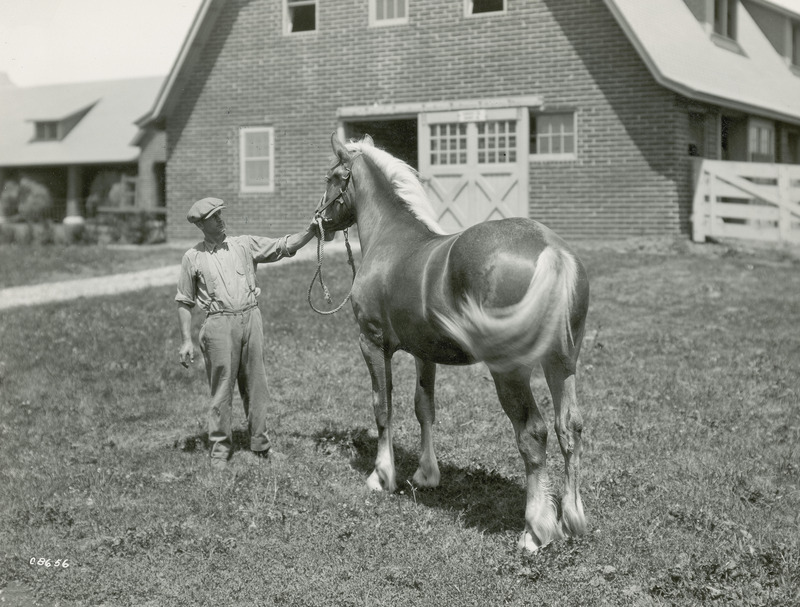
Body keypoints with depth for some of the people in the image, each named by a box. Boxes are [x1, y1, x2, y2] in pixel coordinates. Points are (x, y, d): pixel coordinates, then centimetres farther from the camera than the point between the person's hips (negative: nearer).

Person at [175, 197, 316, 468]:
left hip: (250, 318, 2)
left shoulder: (245, 245, 11)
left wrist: (312, 230, -8)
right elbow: (184, 302, 8)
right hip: (219, 323, -2)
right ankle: (220, 449, 11)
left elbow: (285, 246, 6)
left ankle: (260, 443, 17)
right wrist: (186, 340, 1)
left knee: (256, 384, 7)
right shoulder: (193, 257, 6)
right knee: (222, 387, 0)